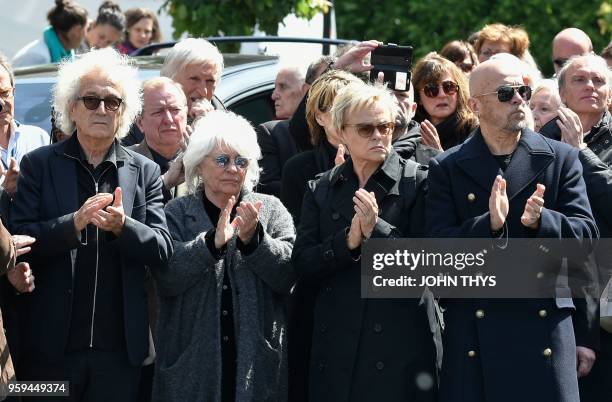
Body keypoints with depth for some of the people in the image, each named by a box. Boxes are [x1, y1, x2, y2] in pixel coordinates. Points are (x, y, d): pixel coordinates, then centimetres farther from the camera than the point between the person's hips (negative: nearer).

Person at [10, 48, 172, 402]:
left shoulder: (145, 172, 8)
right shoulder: (39, 165, 4)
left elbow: (163, 250, 1)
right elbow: (20, 239, -6)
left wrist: (122, 226, -18)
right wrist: (75, 222, -21)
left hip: (119, 348, 2)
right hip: (52, 346, -1)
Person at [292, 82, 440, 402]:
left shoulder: (418, 181, 0)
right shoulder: (321, 190, 11)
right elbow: (302, 263, 3)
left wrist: (377, 230, -18)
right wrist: (347, 241, -13)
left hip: (400, 346, -3)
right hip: (336, 347, 3)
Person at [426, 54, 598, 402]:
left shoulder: (561, 159, 8)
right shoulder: (447, 168, 6)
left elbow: (586, 234, 1)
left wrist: (541, 220, -18)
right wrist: (489, 224, -20)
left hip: (545, 328, 0)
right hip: (474, 337, 0)